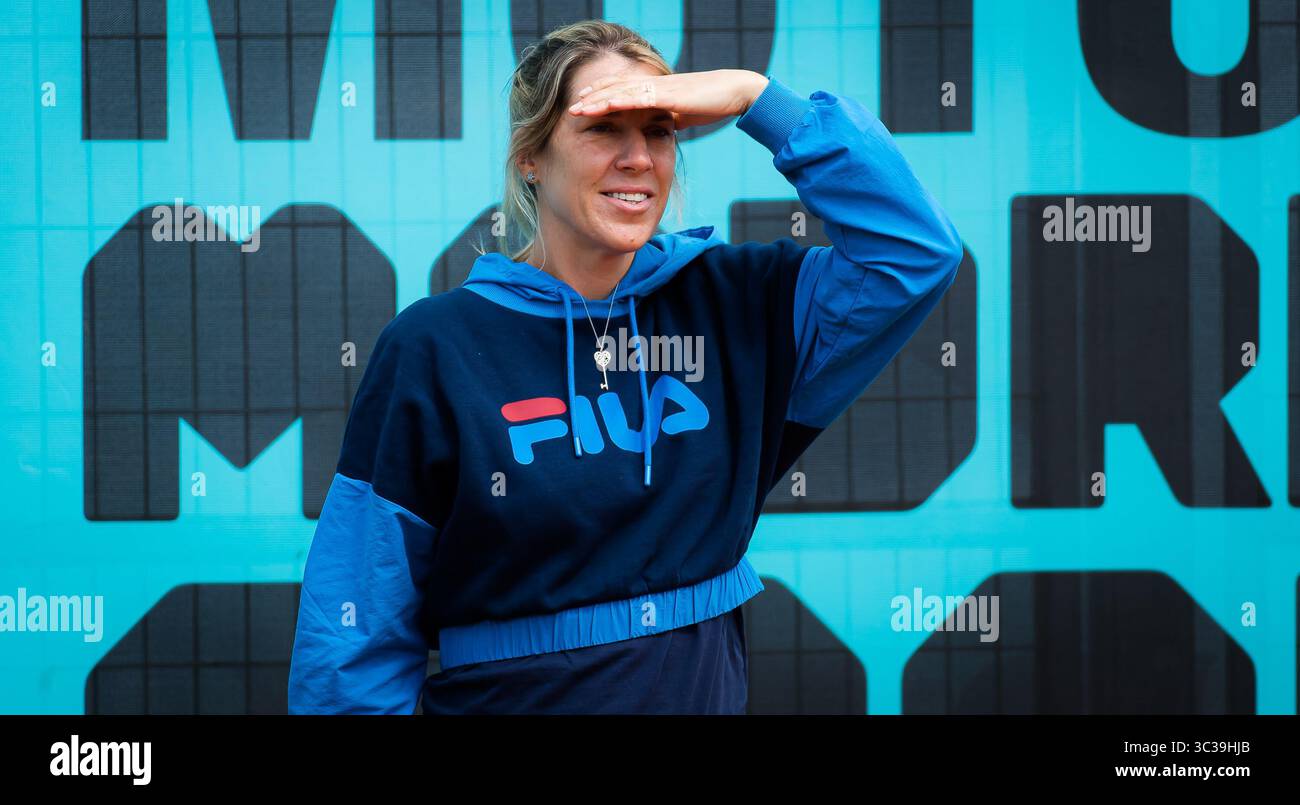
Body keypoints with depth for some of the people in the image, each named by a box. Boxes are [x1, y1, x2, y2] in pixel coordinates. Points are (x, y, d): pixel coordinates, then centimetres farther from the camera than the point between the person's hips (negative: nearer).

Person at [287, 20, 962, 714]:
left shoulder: (729, 304, -1)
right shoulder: (433, 347, -11)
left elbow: (914, 253, -10)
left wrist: (758, 97, -14)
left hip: (708, 687, 4)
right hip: (508, 696, -3)